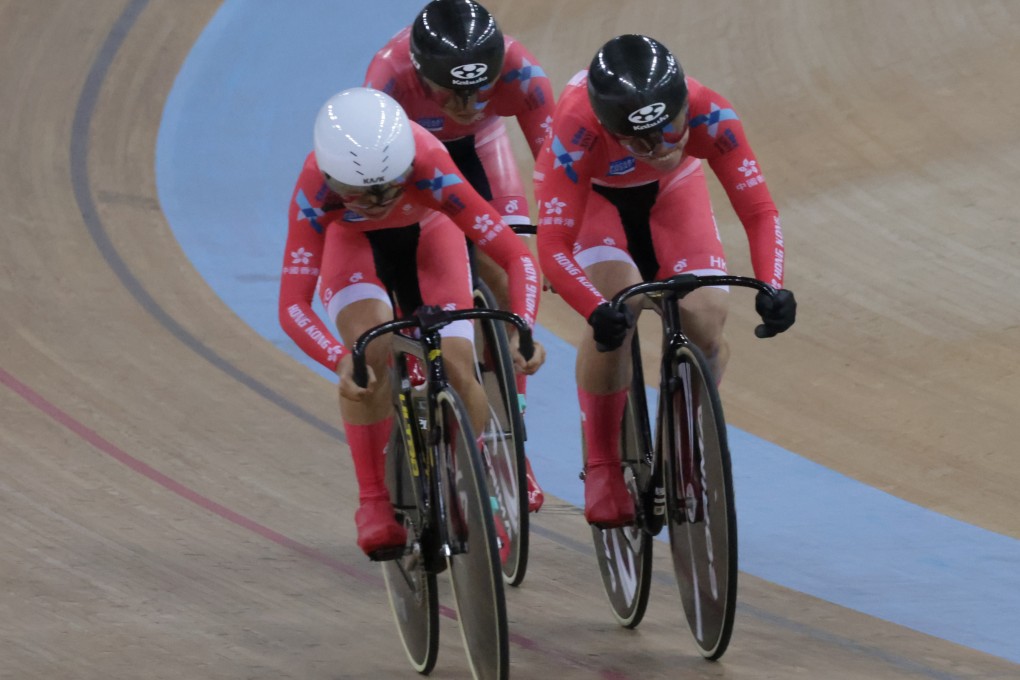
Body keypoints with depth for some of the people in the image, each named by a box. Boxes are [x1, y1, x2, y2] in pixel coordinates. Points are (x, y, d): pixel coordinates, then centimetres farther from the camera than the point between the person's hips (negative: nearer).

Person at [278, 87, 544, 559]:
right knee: (373, 350, -29)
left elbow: (518, 258, -39)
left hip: (428, 234, 0)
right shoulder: (316, 189, -39)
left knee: (457, 368, -16)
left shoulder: (428, 169, -41)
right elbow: (293, 305, -42)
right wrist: (340, 362, -59)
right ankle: (374, 503, -17)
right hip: (352, 242, 0)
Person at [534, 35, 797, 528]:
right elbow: (552, 248, -44)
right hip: (593, 192, -2)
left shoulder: (708, 115, -38)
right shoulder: (575, 132, -43)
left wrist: (771, 287, -51)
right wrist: (598, 311, -61)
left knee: (706, 319, -17)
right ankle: (602, 468, -10)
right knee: (617, 311, -27)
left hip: (671, 190, 2)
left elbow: (758, 211, -34)